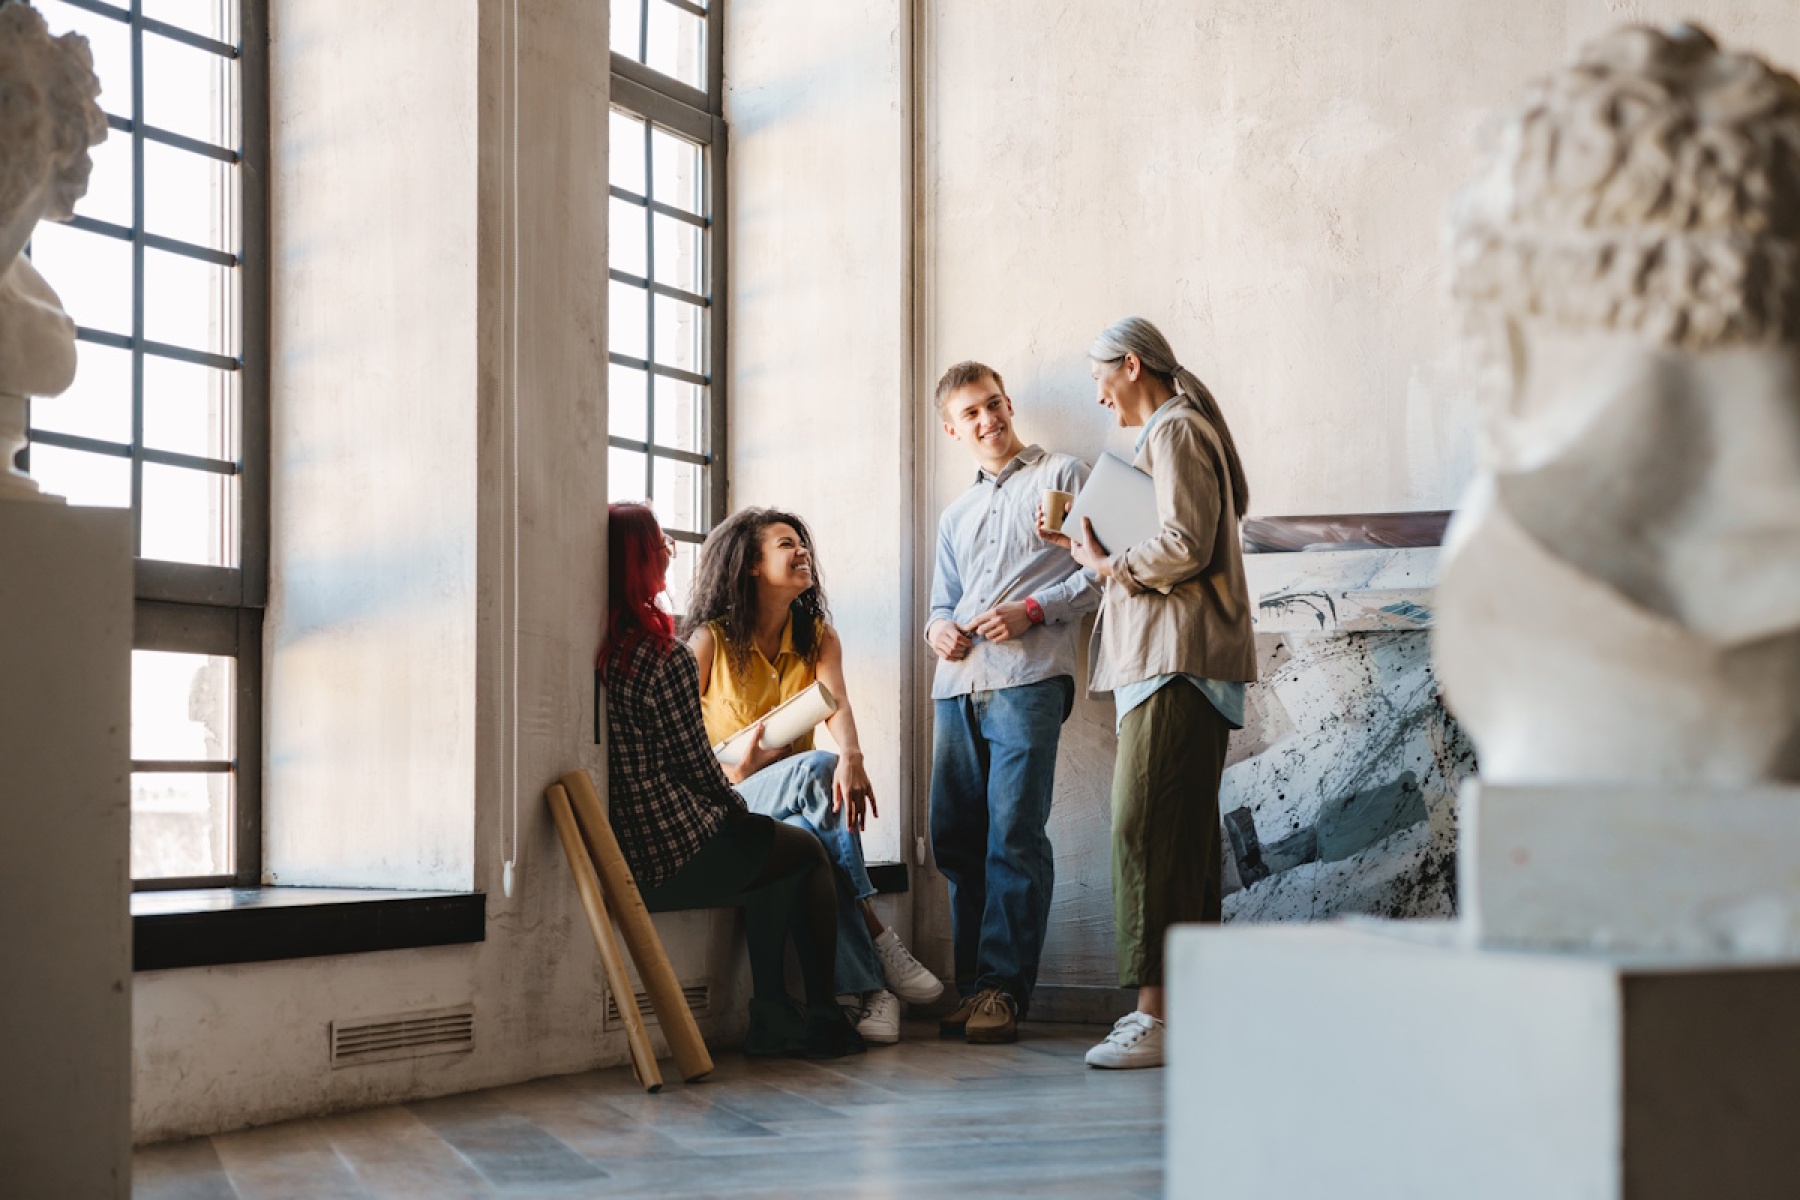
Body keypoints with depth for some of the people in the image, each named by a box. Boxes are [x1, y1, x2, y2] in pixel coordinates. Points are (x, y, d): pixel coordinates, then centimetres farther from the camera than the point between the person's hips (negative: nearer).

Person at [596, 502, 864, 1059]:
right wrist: (738, 808, 9)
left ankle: (772, 1016, 25)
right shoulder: (665, 659, -19)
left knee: (769, 850, 28)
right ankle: (823, 1016, 25)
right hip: (679, 857, -8)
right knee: (808, 851, 17)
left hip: (624, 855, 8)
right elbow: (696, 766, -13)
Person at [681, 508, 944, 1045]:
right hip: (728, 810, -3)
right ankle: (878, 940, -37)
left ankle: (866, 987, -38)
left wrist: (852, 757, -37)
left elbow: (837, 704, -14)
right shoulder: (710, 639, -3)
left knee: (808, 838, -36)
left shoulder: (817, 635, 8)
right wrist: (733, 774, -25)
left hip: (802, 809, 3)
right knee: (816, 768, -34)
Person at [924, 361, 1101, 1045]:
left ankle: (1003, 989, -11)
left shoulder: (1063, 477, 11)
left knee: (1015, 837, -12)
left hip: (1027, 680, -6)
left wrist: (1033, 610, -10)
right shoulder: (955, 515, 29)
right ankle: (971, 989, 8)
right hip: (957, 687, 6)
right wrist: (938, 628, 8)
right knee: (955, 839, 2)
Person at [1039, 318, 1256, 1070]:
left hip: (1176, 664, -11)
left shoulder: (1174, 432, -7)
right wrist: (1086, 545, 20)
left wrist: (1108, 565, -5)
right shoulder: (1172, 433, 25)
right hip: (1174, 662, 11)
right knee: (1183, 832, 10)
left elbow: (1184, 547, -19)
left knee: (1145, 828, -14)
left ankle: (1157, 1016, -17)